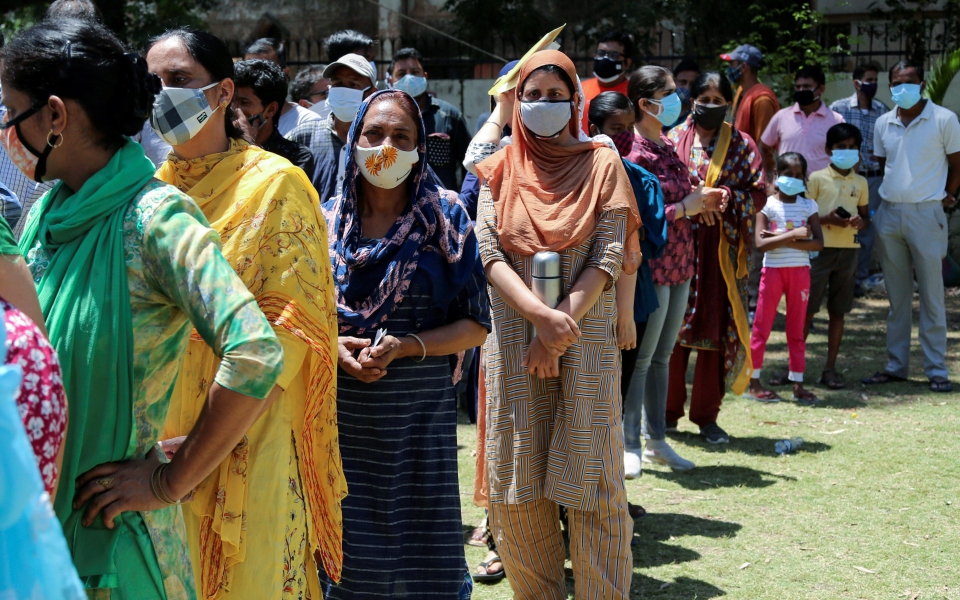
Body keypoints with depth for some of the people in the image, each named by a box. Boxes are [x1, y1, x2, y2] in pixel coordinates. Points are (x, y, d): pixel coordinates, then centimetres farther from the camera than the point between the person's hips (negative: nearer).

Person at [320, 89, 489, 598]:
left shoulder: (445, 217, 0)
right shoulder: (327, 220, 5)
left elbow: (476, 325, -1)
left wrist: (405, 346, -14)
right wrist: (332, 346, -9)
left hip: (420, 415, -1)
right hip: (340, 410, 2)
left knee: (425, 555, 2)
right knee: (344, 553, 4)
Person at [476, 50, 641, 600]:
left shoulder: (601, 163, 5)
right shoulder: (499, 170, 10)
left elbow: (610, 257, -4)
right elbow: (487, 252, -3)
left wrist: (559, 330, -14)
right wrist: (541, 316, -18)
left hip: (588, 338, -1)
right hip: (515, 339, 2)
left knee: (592, 482, -2)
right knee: (518, 480, 5)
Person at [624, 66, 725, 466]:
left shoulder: (666, 147, 13)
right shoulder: (633, 152, -15)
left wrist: (701, 201, 4)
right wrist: (684, 209, -19)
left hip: (678, 265, 9)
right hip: (650, 266, -9)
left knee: (662, 355, 15)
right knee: (639, 358, -1)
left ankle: (656, 440, 24)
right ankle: (629, 446, 7)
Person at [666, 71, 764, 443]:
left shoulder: (742, 146, 9)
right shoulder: (674, 139, 7)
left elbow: (758, 192, 4)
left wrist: (726, 196, -14)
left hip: (722, 248, 1)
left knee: (718, 328, 1)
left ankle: (707, 415, 10)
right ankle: (669, 410, 11)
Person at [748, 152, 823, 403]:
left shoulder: (808, 206, 5)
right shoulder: (768, 205, -3)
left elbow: (818, 243, -6)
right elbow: (760, 244, -14)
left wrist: (783, 239, -14)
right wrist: (794, 234, -19)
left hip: (800, 270, 3)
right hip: (773, 269, -3)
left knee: (797, 328, 8)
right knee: (762, 325, 0)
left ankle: (798, 384, 12)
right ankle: (754, 382, 8)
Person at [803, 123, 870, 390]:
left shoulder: (861, 182, 11)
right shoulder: (818, 178, -1)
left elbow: (865, 216, 18)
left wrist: (861, 222, -5)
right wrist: (827, 219, -17)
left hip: (849, 249, 4)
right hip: (820, 248, -4)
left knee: (838, 311, 7)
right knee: (807, 308, -3)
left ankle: (830, 368, 13)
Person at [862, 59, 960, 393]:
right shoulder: (883, 124, 8)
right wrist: (896, 191, 11)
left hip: (926, 215, -4)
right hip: (889, 213, 4)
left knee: (931, 295, 0)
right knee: (897, 296, 10)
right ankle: (896, 366, 17)